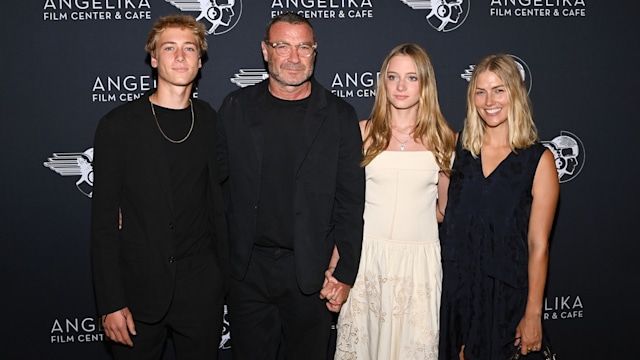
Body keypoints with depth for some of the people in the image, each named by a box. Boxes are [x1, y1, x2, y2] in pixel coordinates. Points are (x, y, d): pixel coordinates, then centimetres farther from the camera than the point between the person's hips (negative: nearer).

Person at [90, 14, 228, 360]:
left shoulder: (212, 122, 2)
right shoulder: (118, 124, -6)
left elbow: (219, 200, 8)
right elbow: (104, 219, -6)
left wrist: (225, 275, 7)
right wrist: (111, 302, -10)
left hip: (201, 291, 2)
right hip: (138, 289, -2)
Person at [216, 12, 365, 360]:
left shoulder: (339, 115, -2)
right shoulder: (236, 107, 1)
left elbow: (350, 202, -2)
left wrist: (345, 275, -4)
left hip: (312, 271, -1)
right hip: (248, 269, 1)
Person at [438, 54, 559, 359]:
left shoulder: (539, 159, -6)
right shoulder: (458, 148, 3)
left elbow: (538, 245, -7)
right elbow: (442, 214, 6)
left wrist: (533, 315, -7)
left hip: (505, 293, -2)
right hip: (455, 287, 2)